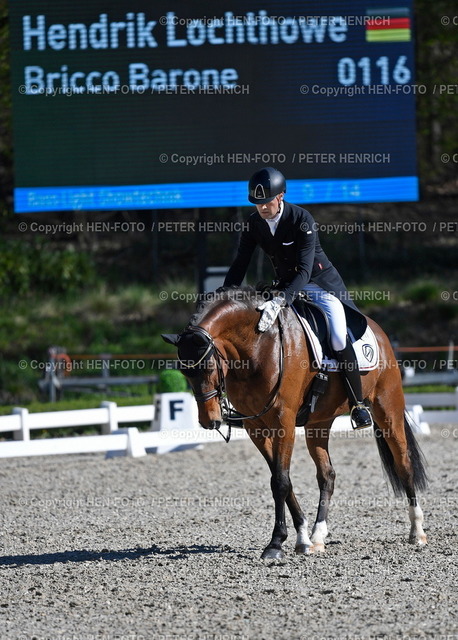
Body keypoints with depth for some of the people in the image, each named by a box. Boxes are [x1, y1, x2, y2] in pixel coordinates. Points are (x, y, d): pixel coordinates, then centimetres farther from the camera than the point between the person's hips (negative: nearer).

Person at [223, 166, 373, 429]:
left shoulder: (302, 219, -26)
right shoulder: (254, 224, -9)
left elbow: (304, 270, -34)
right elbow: (240, 264, -3)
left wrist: (280, 301, -48)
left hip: (321, 283, -6)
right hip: (287, 287, 6)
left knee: (339, 337, -24)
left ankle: (358, 403, -14)